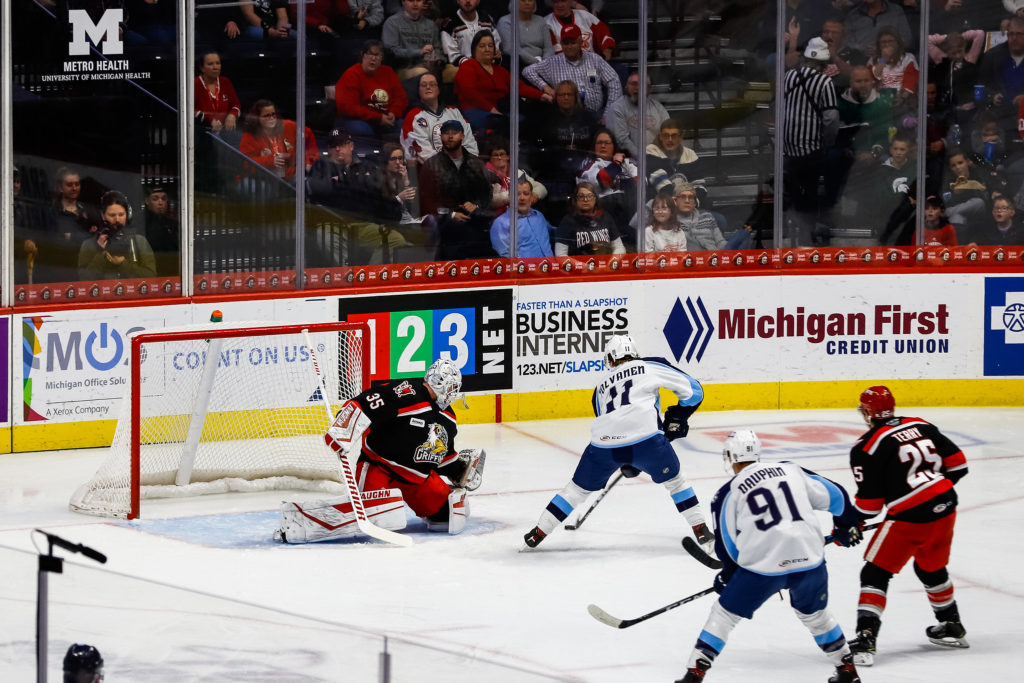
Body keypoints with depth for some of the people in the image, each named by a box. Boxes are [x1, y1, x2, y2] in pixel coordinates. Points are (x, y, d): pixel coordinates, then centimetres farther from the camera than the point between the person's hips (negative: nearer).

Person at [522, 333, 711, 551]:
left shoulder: (602, 384, 30)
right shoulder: (652, 367, 17)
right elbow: (693, 389, 16)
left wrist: (628, 464, 44)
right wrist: (678, 417, 32)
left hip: (604, 443, 3)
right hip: (644, 437, -3)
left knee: (579, 486, 21)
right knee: (673, 479, 20)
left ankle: (538, 533, 25)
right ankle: (701, 532, 14)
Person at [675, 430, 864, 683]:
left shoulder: (728, 494, 5)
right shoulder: (790, 471, 12)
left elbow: (727, 544, 8)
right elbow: (834, 495, 17)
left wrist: (727, 574, 26)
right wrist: (847, 524, 36)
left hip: (763, 566, -3)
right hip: (810, 558, 3)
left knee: (724, 614, 12)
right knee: (815, 614, 28)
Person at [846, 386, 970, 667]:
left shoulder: (867, 446, -7)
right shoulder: (921, 426, 10)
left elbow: (868, 503, -6)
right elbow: (957, 463, 12)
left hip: (909, 517, -7)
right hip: (945, 509, 7)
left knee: (875, 573, 1)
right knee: (932, 568, 28)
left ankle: (865, 639, -12)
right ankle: (951, 627, 43)